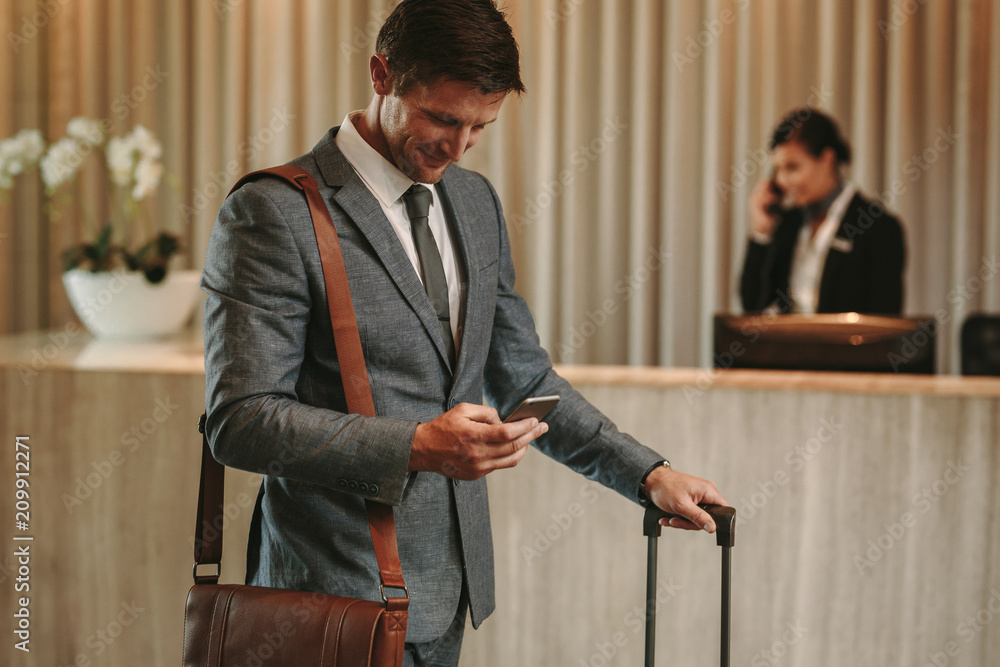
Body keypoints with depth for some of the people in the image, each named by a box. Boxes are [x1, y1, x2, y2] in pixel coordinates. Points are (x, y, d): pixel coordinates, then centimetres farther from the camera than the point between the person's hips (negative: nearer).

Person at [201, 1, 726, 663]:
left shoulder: (476, 200, 10)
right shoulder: (273, 213, -13)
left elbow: (521, 377, 17)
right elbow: (242, 420, -17)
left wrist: (646, 472, 8)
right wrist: (416, 446, -26)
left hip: (451, 587, 7)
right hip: (341, 593, -6)